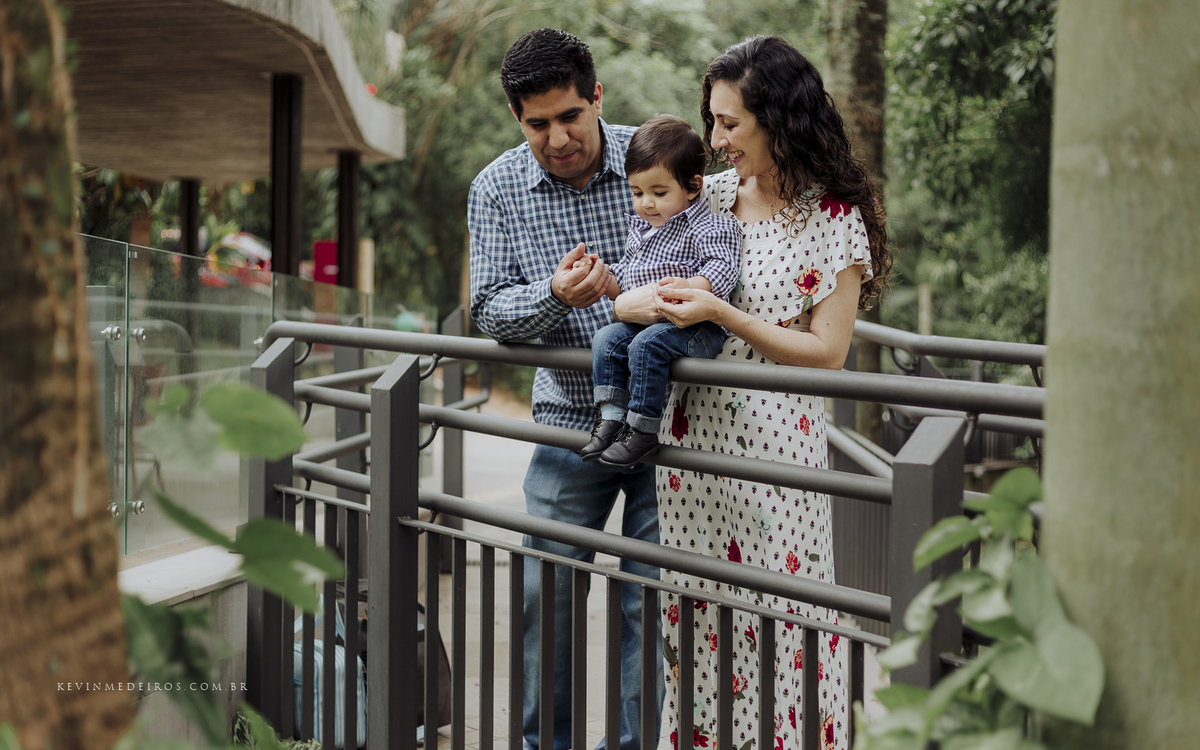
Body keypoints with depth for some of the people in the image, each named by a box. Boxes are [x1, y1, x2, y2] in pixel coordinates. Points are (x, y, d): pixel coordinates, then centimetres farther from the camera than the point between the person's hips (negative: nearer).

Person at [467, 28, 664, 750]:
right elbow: (491, 310, -2)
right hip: (571, 416, 2)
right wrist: (554, 297, -24)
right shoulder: (497, 189, -1)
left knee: (650, 602, 2)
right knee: (547, 595, 7)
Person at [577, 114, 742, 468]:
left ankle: (642, 430, -21)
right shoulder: (639, 228, 20)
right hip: (641, 320, 8)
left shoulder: (709, 227, -6)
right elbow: (623, 280, 28)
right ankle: (610, 418, -9)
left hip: (696, 328, -8)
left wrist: (688, 287, -37)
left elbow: (722, 269, -20)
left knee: (647, 344, -29)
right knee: (607, 339, -13)